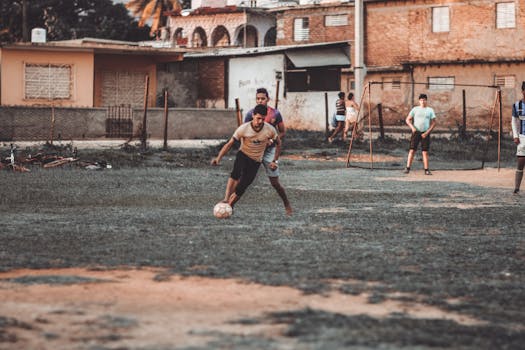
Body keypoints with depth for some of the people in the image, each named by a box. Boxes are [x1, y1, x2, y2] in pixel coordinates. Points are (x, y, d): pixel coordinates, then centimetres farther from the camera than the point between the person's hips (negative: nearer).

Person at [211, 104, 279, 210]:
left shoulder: (270, 130, -12)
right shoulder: (243, 129, -16)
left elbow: (278, 144, 6)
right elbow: (229, 144, -13)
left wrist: (275, 161, 2)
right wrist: (218, 158, -24)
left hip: (256, 162, 2)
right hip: (243, 155, -2)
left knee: (241, 188, -10)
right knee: (236, 173, -35)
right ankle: (226, 200, -39)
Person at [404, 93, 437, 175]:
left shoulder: (430, 110, 7)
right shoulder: (415, 109, 6)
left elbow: (433, 123, 4)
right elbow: (408, 120, 6)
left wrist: (427, 132, -7)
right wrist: (412, 127, -12)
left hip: (425, 133, 0)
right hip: (416, 132, 0)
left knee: (425, 152, -1)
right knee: (412, 150, -6)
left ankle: (426, 170, 0)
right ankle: (407, 168, -7)